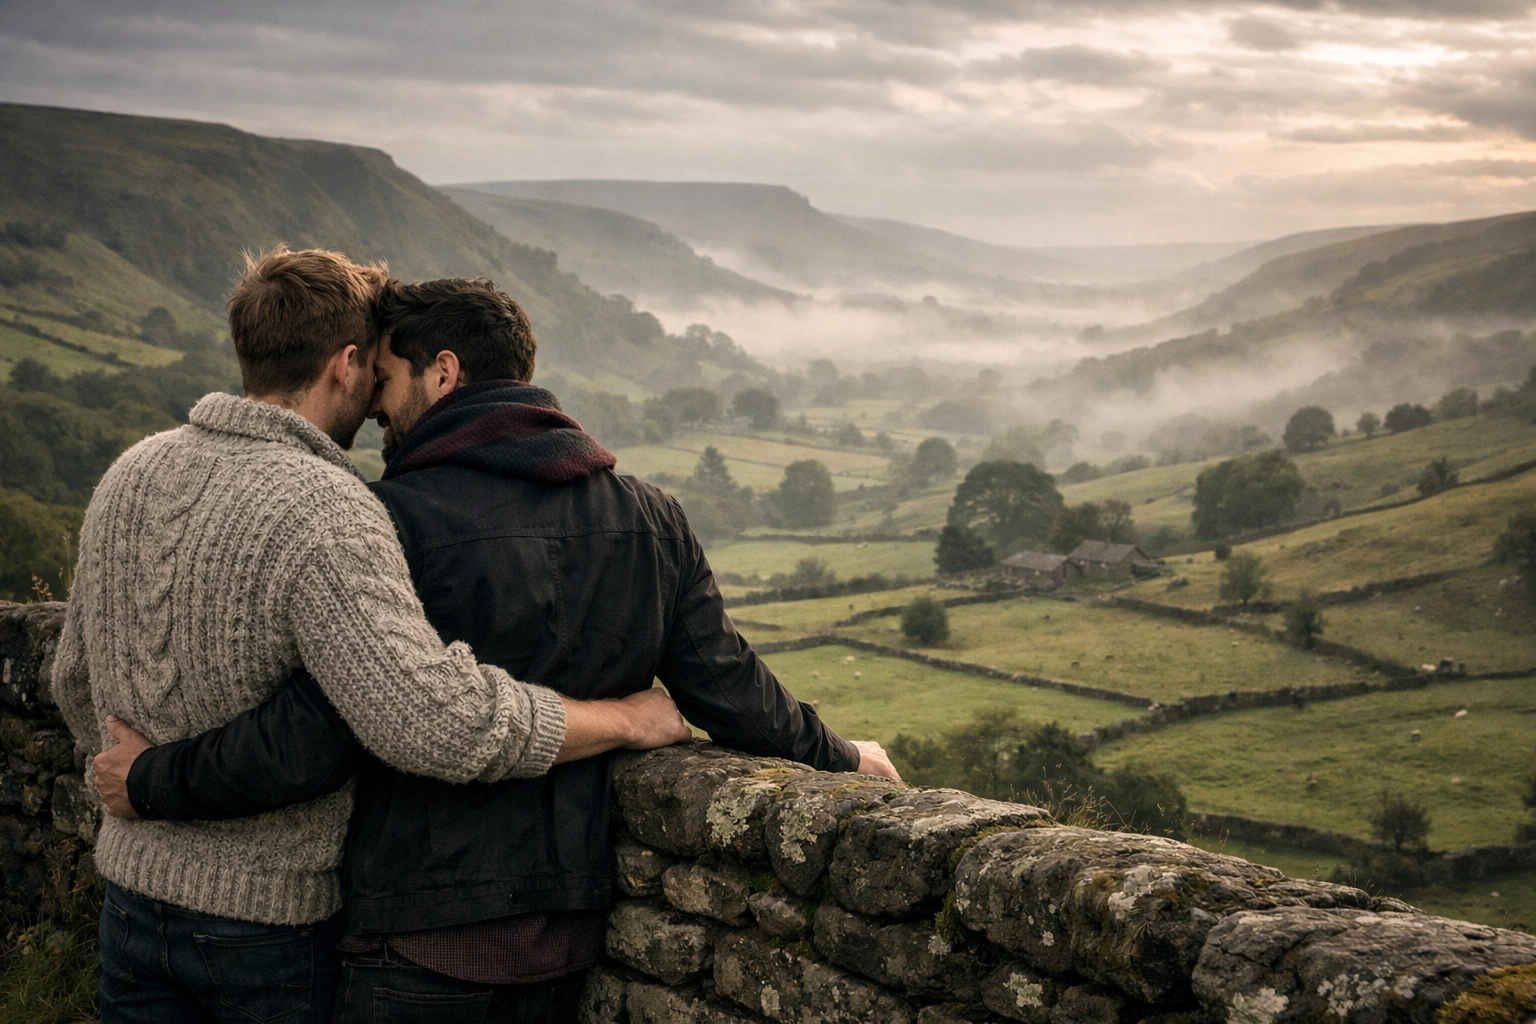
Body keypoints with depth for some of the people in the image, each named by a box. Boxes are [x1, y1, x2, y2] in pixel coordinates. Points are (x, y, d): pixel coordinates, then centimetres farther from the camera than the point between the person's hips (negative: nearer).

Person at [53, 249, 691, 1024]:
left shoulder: (130, 474, 1)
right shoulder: (324, 510, -24)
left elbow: (75, 681, 14)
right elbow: (432, 719, -35)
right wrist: (624, 719, -23)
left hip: (133, 889, 6)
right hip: (277, 913, -6)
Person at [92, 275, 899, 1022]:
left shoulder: (395, 518, -15)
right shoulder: (648, 517, 3)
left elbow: (302, 747, -18)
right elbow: (727, 692, 5)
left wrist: (149, 781, -4)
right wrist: (842, 758, 22)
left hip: (424, 946, -6)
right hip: (573, 935, 6)